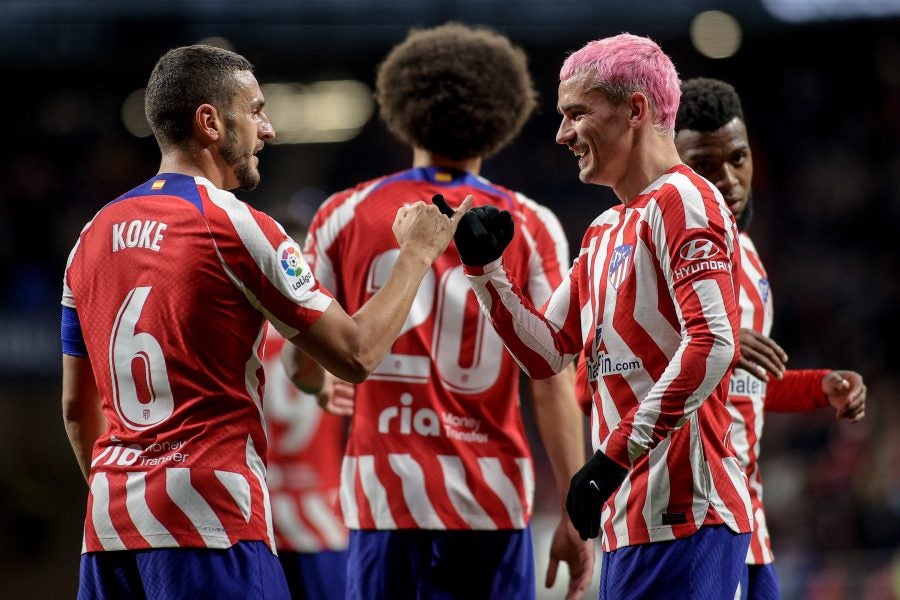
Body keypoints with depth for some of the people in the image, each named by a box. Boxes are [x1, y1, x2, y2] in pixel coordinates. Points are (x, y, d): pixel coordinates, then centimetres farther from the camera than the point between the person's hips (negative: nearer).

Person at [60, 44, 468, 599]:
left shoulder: (95, 235, 12)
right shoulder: (234, 227, -8)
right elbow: (356, 356, -5)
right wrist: (417, 253, 9)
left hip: (108, 522, 7)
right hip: (209, 524, -7)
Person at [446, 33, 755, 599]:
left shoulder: (682, 201, -8)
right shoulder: (605, 232, 22)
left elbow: (712, 343, -20)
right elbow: (547, 353, 24)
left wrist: (616, 453, -21)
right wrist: (485, 267, 11)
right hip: (629, 516, 10)